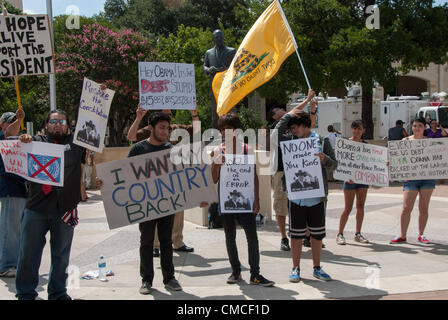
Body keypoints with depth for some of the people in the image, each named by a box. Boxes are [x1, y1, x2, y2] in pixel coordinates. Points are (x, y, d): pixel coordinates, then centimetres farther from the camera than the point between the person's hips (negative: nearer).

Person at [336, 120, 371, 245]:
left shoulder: (365, 145, 9)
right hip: (350, 178, -5)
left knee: (360, 206, 8)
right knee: (348, 208, -4)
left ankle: (358, 234, 17)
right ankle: (340, 234, 5)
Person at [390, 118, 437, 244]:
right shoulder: (406, 141, 5)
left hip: (427, 177, 1)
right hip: (411, 178, -1)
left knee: (424, 208, 6)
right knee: (406, 208, -5)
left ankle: (421, 235, 19)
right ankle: (402, 236, 6)